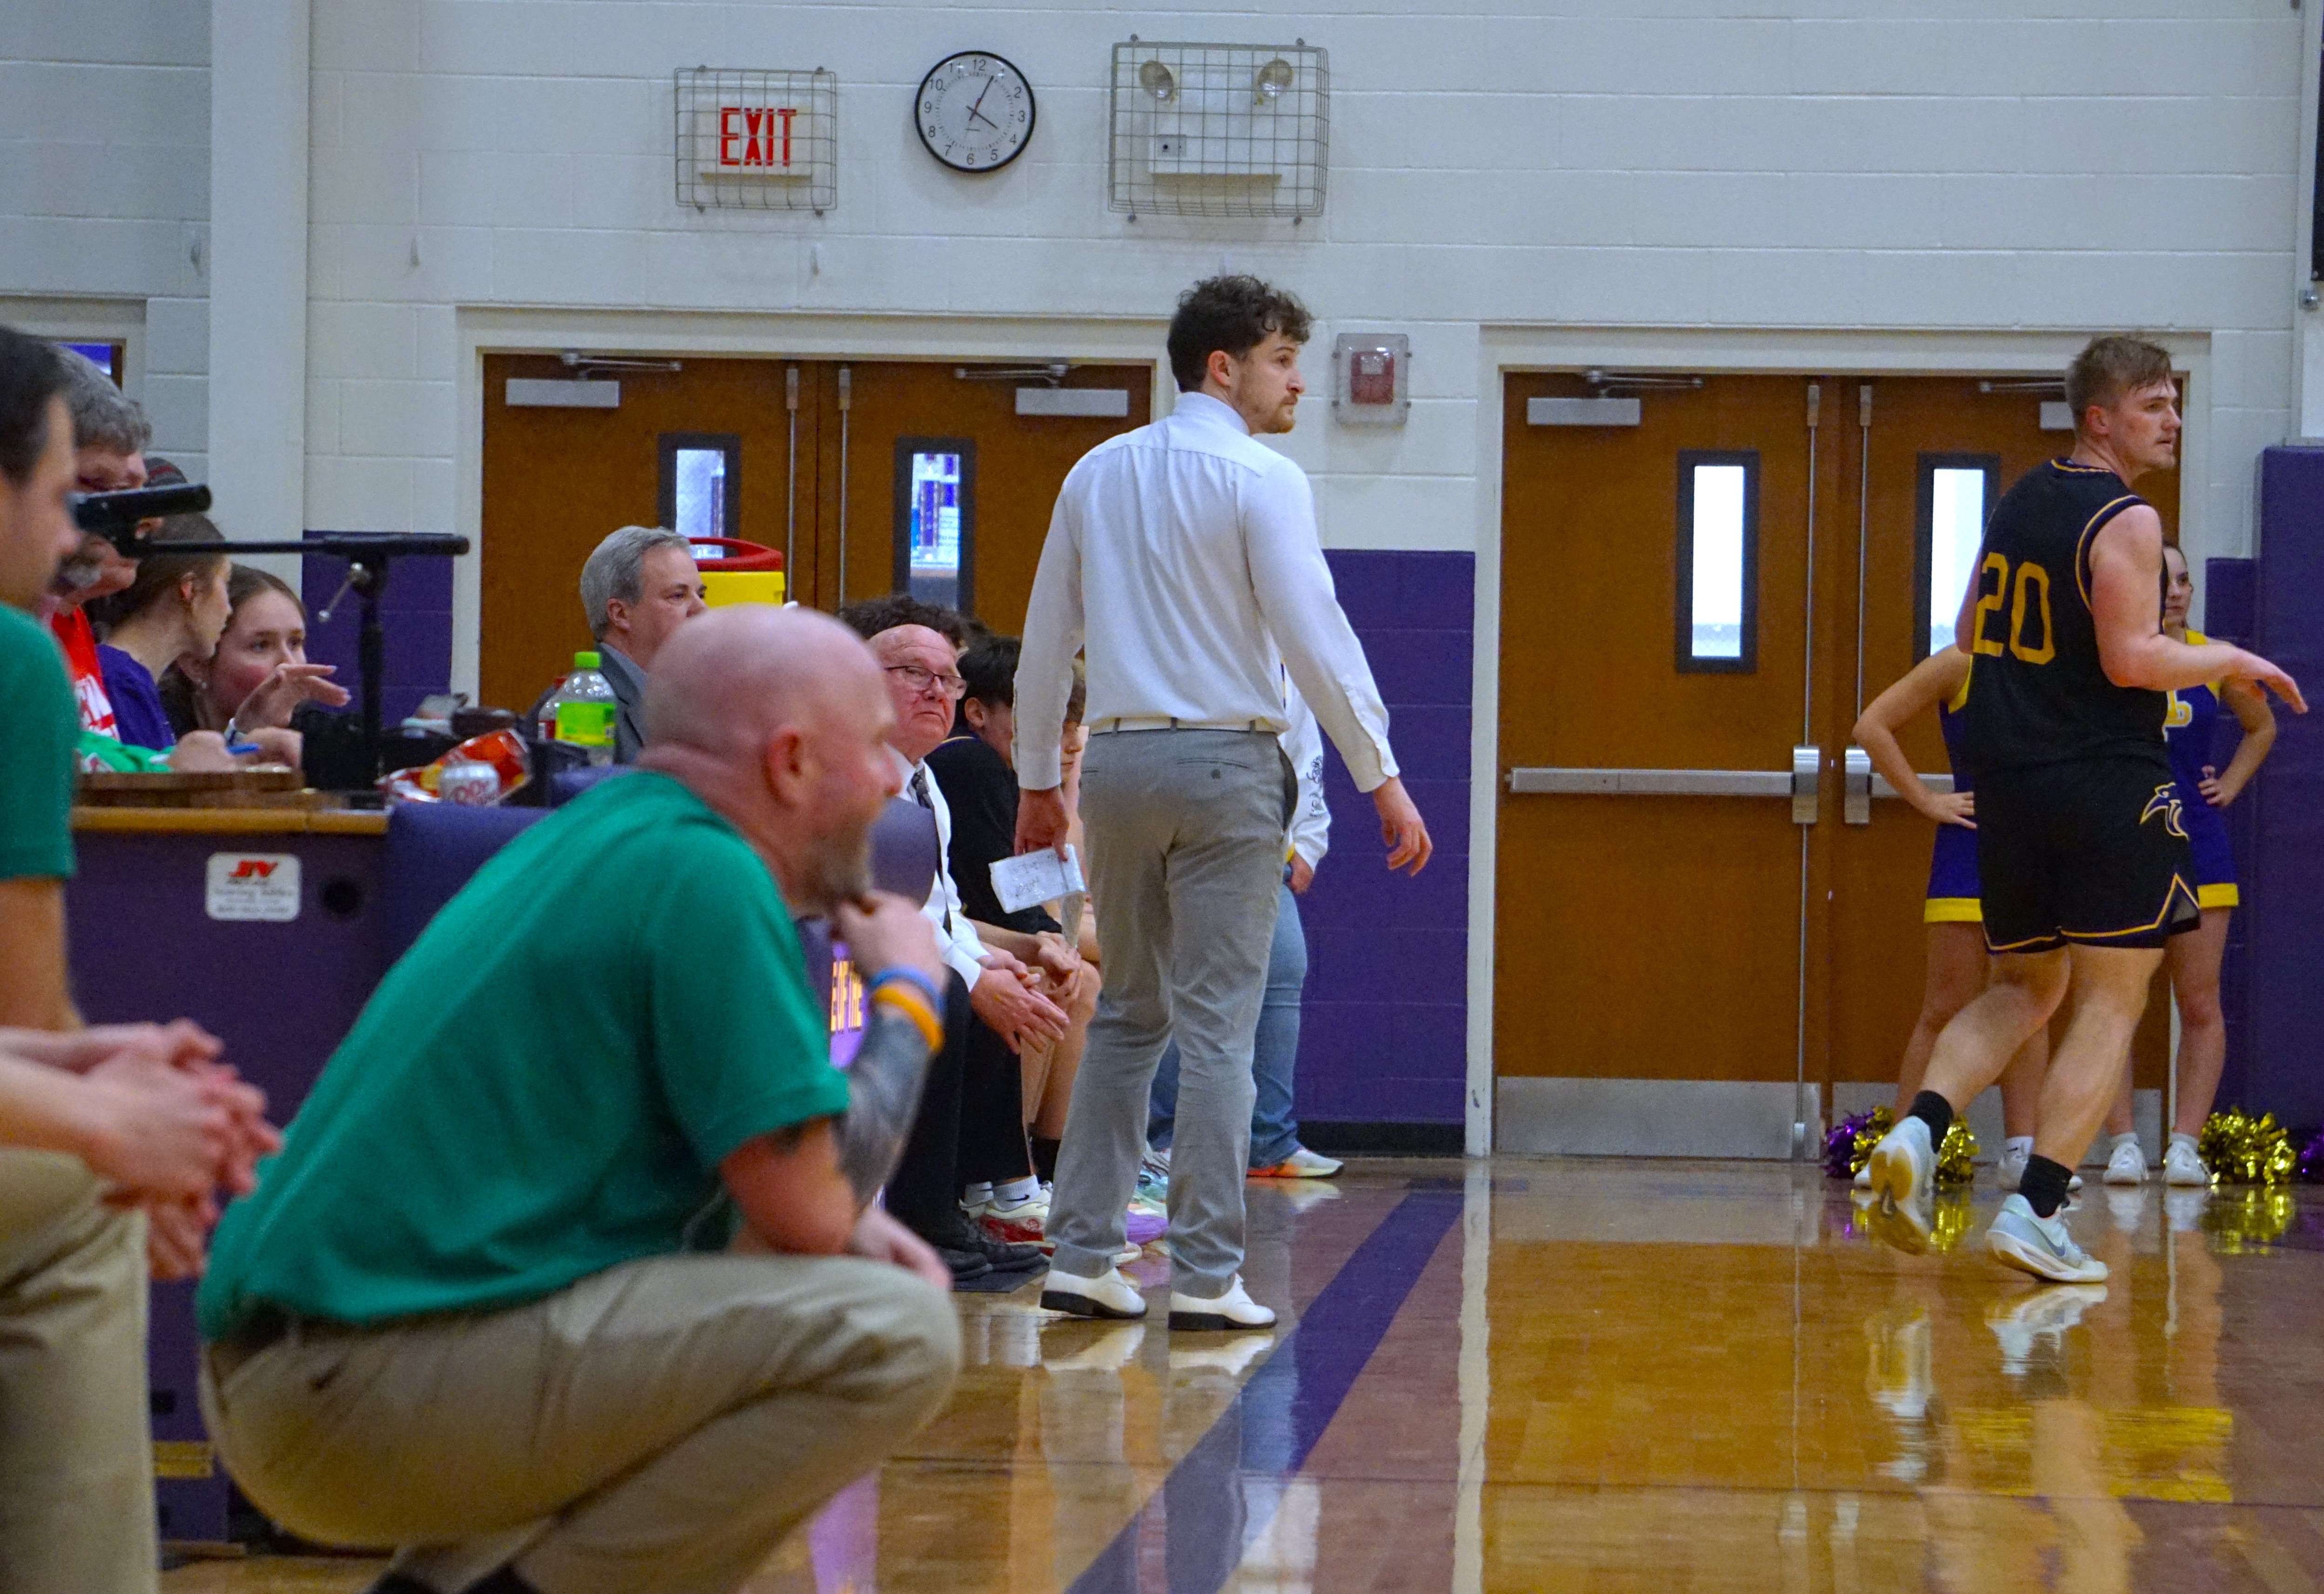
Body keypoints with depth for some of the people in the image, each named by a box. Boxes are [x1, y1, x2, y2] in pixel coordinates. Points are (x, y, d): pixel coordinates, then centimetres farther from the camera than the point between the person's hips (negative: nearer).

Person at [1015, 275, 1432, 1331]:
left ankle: (1080, 1254, 9)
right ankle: (1206, 1273, -3)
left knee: (1127, 1015, 14)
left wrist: (1037, 779, 23)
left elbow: (1047, 639, 16)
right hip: (1224, 761, -6)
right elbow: (1316, 638, -12)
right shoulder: (1259, 479, -7)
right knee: (1216, 1024, -3)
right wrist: (1382, 777, -9)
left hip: (1118, 759, 6)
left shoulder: (1099, 474, 12)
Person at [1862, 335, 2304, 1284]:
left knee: (2025, 989, 20)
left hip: (2008, 781, 7)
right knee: (2112, 1002, 0)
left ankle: (1919, 1132, -3)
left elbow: (1970, 635, 21)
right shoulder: (2126, 520, -12)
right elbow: (2133, 658, -20)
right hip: (2107, 781, -7)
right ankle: (2035, 1213, -8)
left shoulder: (2019, 501, 13)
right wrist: (2232, 664, -6)